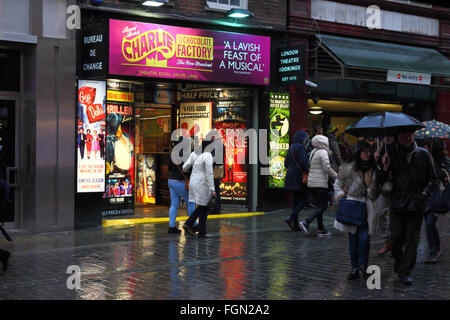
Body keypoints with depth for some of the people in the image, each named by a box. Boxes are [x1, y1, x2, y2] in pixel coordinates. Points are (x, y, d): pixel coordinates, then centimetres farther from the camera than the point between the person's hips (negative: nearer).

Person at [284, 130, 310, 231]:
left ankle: (295, 225, 9)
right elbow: (303, 162, -20)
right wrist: (308, 170, -3)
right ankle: (291, 218, -15)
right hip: (299, 177, -9)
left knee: (296, 201, 10)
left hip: (290, 177, 9)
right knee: (304, 200, -2)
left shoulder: (291, 147, 13)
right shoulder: (300, 147, -13)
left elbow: (286, 163, 15)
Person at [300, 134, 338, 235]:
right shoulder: (323, 152, -10)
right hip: (320, 183, -9)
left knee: (319, 205, 12)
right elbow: (327, 168, -16)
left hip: (311, 182, 9)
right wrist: (336, 176, -5)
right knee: (323, 205, -4)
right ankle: (306, 222, -17)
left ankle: (320, 228, 11)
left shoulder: (313, 152, 15)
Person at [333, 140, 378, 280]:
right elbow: (338, 183, 9)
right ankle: (354, 268, 17)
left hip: (367, 208, 0)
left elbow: (378, 188, 12)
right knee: (353, 239, 6)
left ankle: (364, 266, 11)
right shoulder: (349, 168, -4)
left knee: (364, 238, -10)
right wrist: (341, 196, -4)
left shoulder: (374, 169, 2)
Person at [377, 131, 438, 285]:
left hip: (416, 204, 0)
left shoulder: (423, 154, 7)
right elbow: (380, 181, 4)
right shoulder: (393, 156, 5)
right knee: (397, 238, 3)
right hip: (397, 204, 0)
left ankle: (406, 271, 9)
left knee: (412, 240, 1)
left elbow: (433, 178, 11)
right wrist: (385, 168, -14)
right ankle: (398, 260, 30)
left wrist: (425, 193, -5)